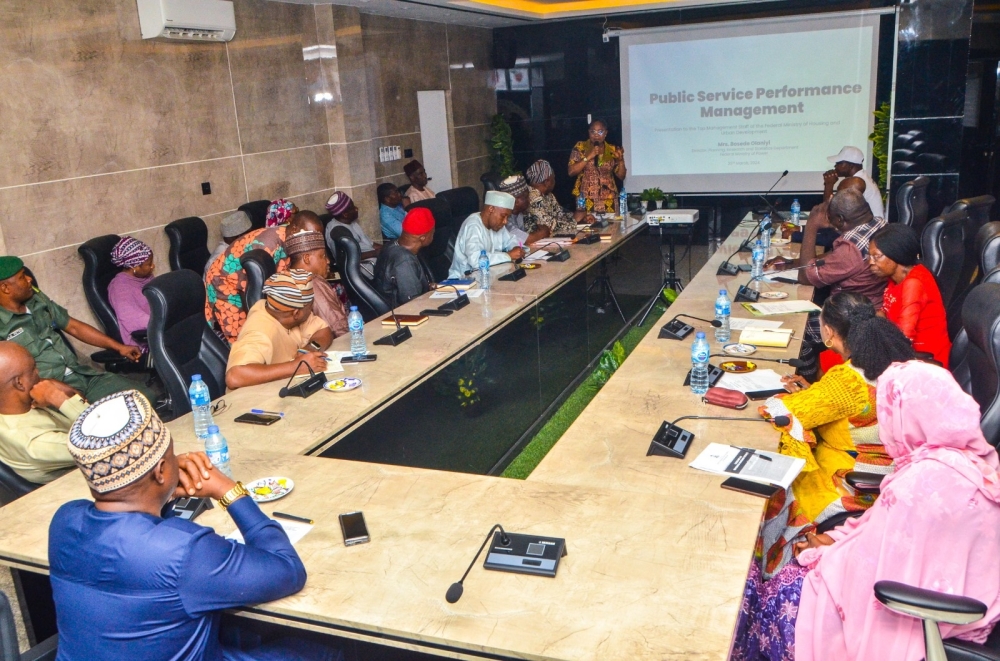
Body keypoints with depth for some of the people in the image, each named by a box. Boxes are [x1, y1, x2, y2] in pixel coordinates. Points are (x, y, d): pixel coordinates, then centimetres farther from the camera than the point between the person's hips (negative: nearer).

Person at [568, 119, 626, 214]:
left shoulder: (613, 150, 5)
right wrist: (588, 157, -16)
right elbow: (571, 172, -8)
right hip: (585, 200, -2)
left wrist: (620, 160, -10)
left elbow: (621, 176, 7)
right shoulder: (580, 148, 1)